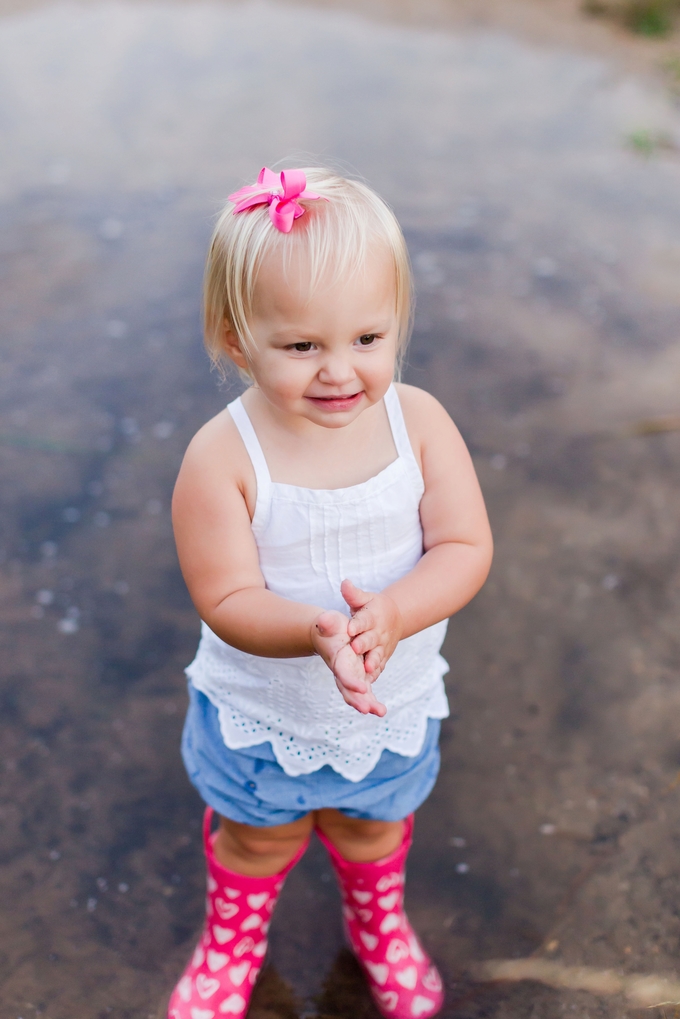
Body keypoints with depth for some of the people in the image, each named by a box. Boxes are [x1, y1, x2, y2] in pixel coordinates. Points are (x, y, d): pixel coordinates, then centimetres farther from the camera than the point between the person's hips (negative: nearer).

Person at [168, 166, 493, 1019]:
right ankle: (232, 943, 59)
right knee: (259, 840, 26)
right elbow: (228, 601, -25)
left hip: (393, 704, 2)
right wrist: (317, 632, -45)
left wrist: (393, 614, -37)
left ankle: (379, 924, 64)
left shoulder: (419, 421, -19)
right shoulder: (222, 458, -28)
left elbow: (466, 549, -19)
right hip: (262, 715, -2)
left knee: (373, 827, 30)